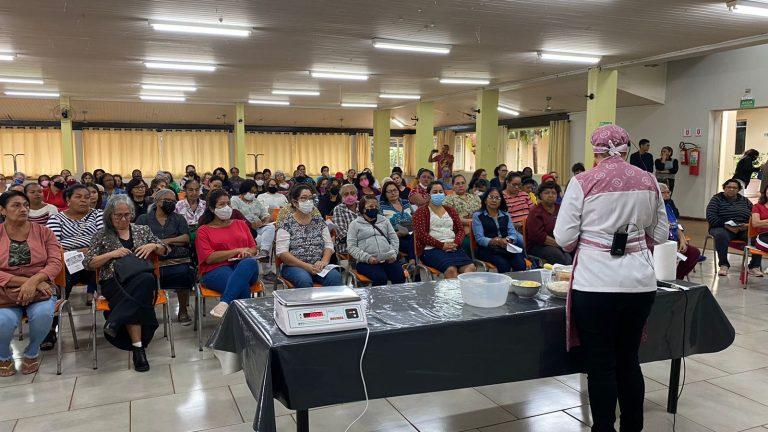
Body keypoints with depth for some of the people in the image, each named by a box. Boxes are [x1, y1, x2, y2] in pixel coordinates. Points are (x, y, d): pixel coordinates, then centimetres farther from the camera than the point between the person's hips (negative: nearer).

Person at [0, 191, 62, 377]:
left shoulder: (42, 232, 5)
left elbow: (56, 263, -4)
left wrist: (34, 281, -20)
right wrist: (25, 281, -18)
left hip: (39, 290, 1)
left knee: (43, 313, -31)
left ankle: (32, 353, 2)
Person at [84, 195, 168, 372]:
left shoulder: (142, 230, 19)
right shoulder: (102, 236, 14)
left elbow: (164, 251, 22)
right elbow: (88, 263, 8)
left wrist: (153, 246, -1)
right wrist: (112, 254, -6)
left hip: (141, 279, 2)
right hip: (114, 282, -2)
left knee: (147, 279, -38)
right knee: (137, 298, -37)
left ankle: (115, 321, -37)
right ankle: (138, 348, -36)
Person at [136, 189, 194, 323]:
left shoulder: (178, 218, 26)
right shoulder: (143, 219, 21)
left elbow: (186, 238, 11)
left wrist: (166, 241, -2)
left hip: (177, 260, 1)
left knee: (183, 272, -33)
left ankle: (183, 310, -11)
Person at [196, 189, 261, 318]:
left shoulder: (241, 224, 24)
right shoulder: (204, 230, 12)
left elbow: (254, 248, 22)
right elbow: (209, 258, -2)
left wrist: (247, 252, -3)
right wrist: (237, 251, -8)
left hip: (244, 266, 3)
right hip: (216, 270, -3)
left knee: (250, 262, -38)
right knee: (243, 287, -38)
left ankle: (224, 303, -46)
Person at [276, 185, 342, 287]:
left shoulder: (319, 221, 14)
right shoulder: (287, 223, 1)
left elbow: (329, 245, 10)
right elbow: (282, 252, -8)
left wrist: (324, 261, -11)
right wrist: (305, 266, -17)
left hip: (318, 266, 3)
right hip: (294, 266, -3)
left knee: (335, 277, -28)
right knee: (305, 281, -36)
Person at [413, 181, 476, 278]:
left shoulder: (451, 211, 25)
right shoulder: (421, 211, 9)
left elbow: (461, 229, 18)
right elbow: (421, 234, -3)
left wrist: (456, 243, -4)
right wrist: (441, 245, -11)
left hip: (453, 248, 4)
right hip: (432, 249, -4)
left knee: (470, 267, -27)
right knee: (451, 269, -35)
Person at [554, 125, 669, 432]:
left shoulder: (583, 182, -7)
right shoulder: (648, 181, 5)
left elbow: (563, 238, -7)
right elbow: (660, 235, 12)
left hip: (596, 284, -4)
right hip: (640, 282, 4)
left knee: (600, 365, 7)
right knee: (629, 361, 18)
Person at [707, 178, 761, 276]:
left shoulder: (745, 201, 18)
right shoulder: (717, 199, 6)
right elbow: (711, 217, -7)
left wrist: (748, 225, -11)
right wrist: (726, 225, -19)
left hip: (744, 229, 3)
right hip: (723, 228, -3)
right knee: (721, 235, -38)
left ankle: (754, 266, -14)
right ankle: (723, 265, -25)